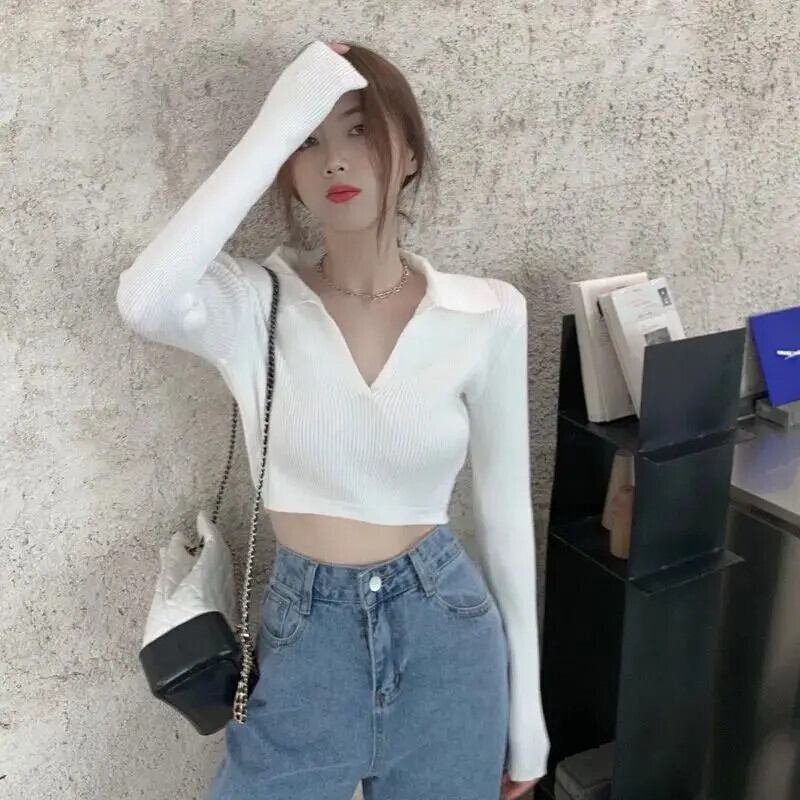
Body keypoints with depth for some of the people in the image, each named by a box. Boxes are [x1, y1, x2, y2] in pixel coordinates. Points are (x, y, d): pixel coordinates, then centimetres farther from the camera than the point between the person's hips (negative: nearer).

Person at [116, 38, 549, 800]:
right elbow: (144, 301, -33)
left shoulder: (487, 314, -6)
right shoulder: (255, 304, -9)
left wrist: (525, 700, 5)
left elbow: (504, 509, 1)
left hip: (445, 634, 1)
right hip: (303, 639, 0)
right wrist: (278, 124, -29)